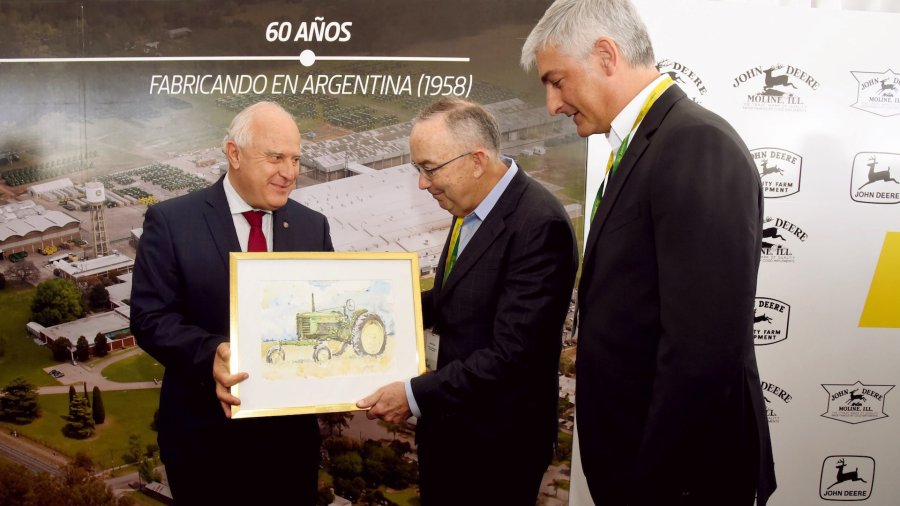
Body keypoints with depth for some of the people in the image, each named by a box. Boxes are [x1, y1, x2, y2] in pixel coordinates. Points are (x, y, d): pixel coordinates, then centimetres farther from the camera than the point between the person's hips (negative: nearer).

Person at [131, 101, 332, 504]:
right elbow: (150, 317, -12)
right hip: (204, 433, -3)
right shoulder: (171, 221, -8)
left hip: (291, 427, 3)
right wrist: (210, 354, -30)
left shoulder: (312, 226, 4)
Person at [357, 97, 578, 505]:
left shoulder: (539, 225, -25)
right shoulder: (471, 207, 1)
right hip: (447, 424, 8)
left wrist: (416, 395, -23)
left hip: (496, 439, -8)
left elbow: (512, 353, -27)